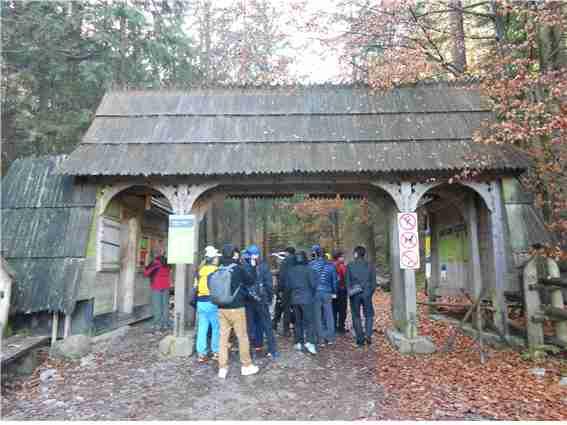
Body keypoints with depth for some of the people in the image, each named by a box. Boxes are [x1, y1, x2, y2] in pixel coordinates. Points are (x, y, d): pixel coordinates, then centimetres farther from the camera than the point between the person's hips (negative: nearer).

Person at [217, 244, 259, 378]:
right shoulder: (238, 268, -11)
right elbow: (251, 281, 1)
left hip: (222, 308, 4)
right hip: (236, 308, -4)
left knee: (223, 337, 10)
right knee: (242, 337, 9)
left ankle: (222, 368, 14)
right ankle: (246, 365, 21)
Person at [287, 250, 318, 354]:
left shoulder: (290, 270, 3)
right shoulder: (308, 269, -11)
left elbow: (287, 284, 6)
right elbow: (313, 284, -11)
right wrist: (312, 294, 7)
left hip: (294, 299, 5)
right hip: (306, 298, -4)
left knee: (298, 321, 13)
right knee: (309, 320, 1)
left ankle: (298, 342, 17)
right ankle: (309, 341, -10)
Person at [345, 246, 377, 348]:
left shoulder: (350, 266, -1)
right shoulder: (370, 266, 3)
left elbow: (347, 281, -2)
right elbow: (374, 282, 5)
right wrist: (370, 293, 13)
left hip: (354, 294, -1)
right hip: (367, 293, 1)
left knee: (356, 316, 8)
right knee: (369, 315, 13)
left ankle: (360, 339, 10)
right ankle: (368, 334, -5)